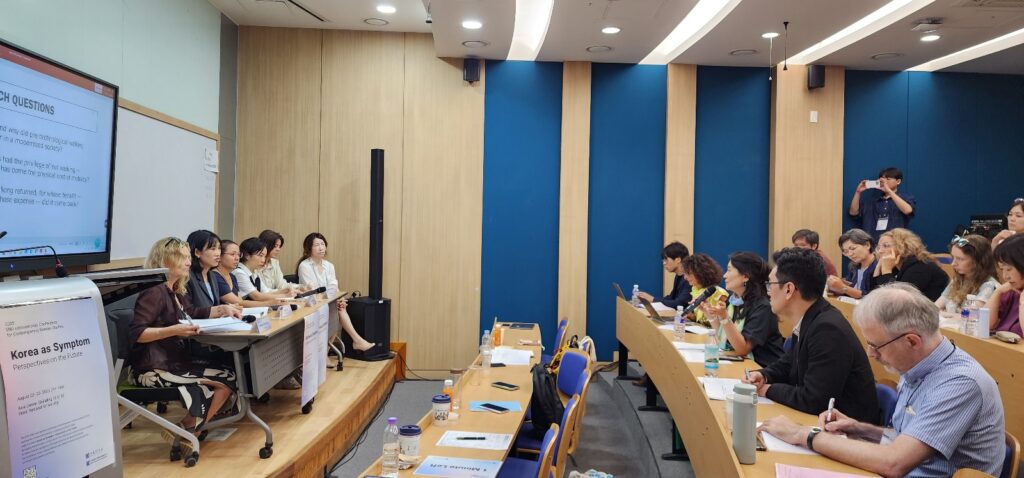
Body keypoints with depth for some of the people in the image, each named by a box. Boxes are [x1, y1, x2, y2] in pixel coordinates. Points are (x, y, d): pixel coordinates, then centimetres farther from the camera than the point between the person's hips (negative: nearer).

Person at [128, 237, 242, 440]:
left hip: (174, 363, 9)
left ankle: (189, 430, 6)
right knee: (224, 380, -15)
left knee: (228, 378, -3)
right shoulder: (154, 292, -14)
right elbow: (135, 333, -22)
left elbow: (194, 313, 34)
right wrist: (174, 330, -30)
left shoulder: (175, 293, 15)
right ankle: (184, 431, 2)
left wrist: (222, 309, 20)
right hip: (153, 369, -9)